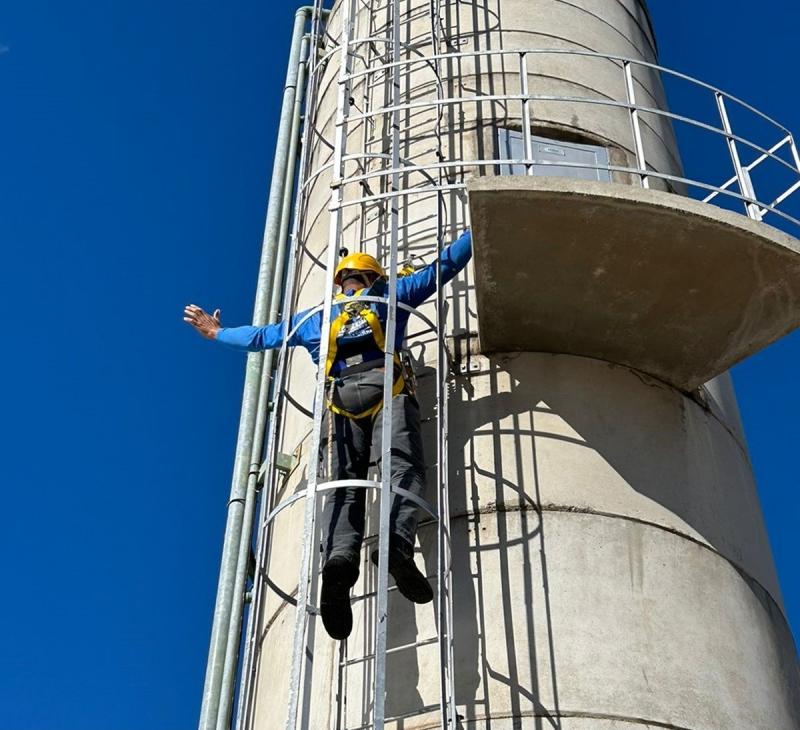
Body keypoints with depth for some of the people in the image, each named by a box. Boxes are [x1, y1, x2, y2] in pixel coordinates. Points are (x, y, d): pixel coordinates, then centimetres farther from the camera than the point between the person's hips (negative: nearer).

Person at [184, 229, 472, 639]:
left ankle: (340, 555, -42)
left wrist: (216, 333, 64)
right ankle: (397, 542, -49)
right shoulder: (392, 295, 32)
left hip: (339, 395, 2)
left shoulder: (315, 318, 37)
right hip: (387, 384, -1)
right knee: (402, 465, -20)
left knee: (342, 484, -13)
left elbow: (261, 337, 46)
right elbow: (444, 266, 32)